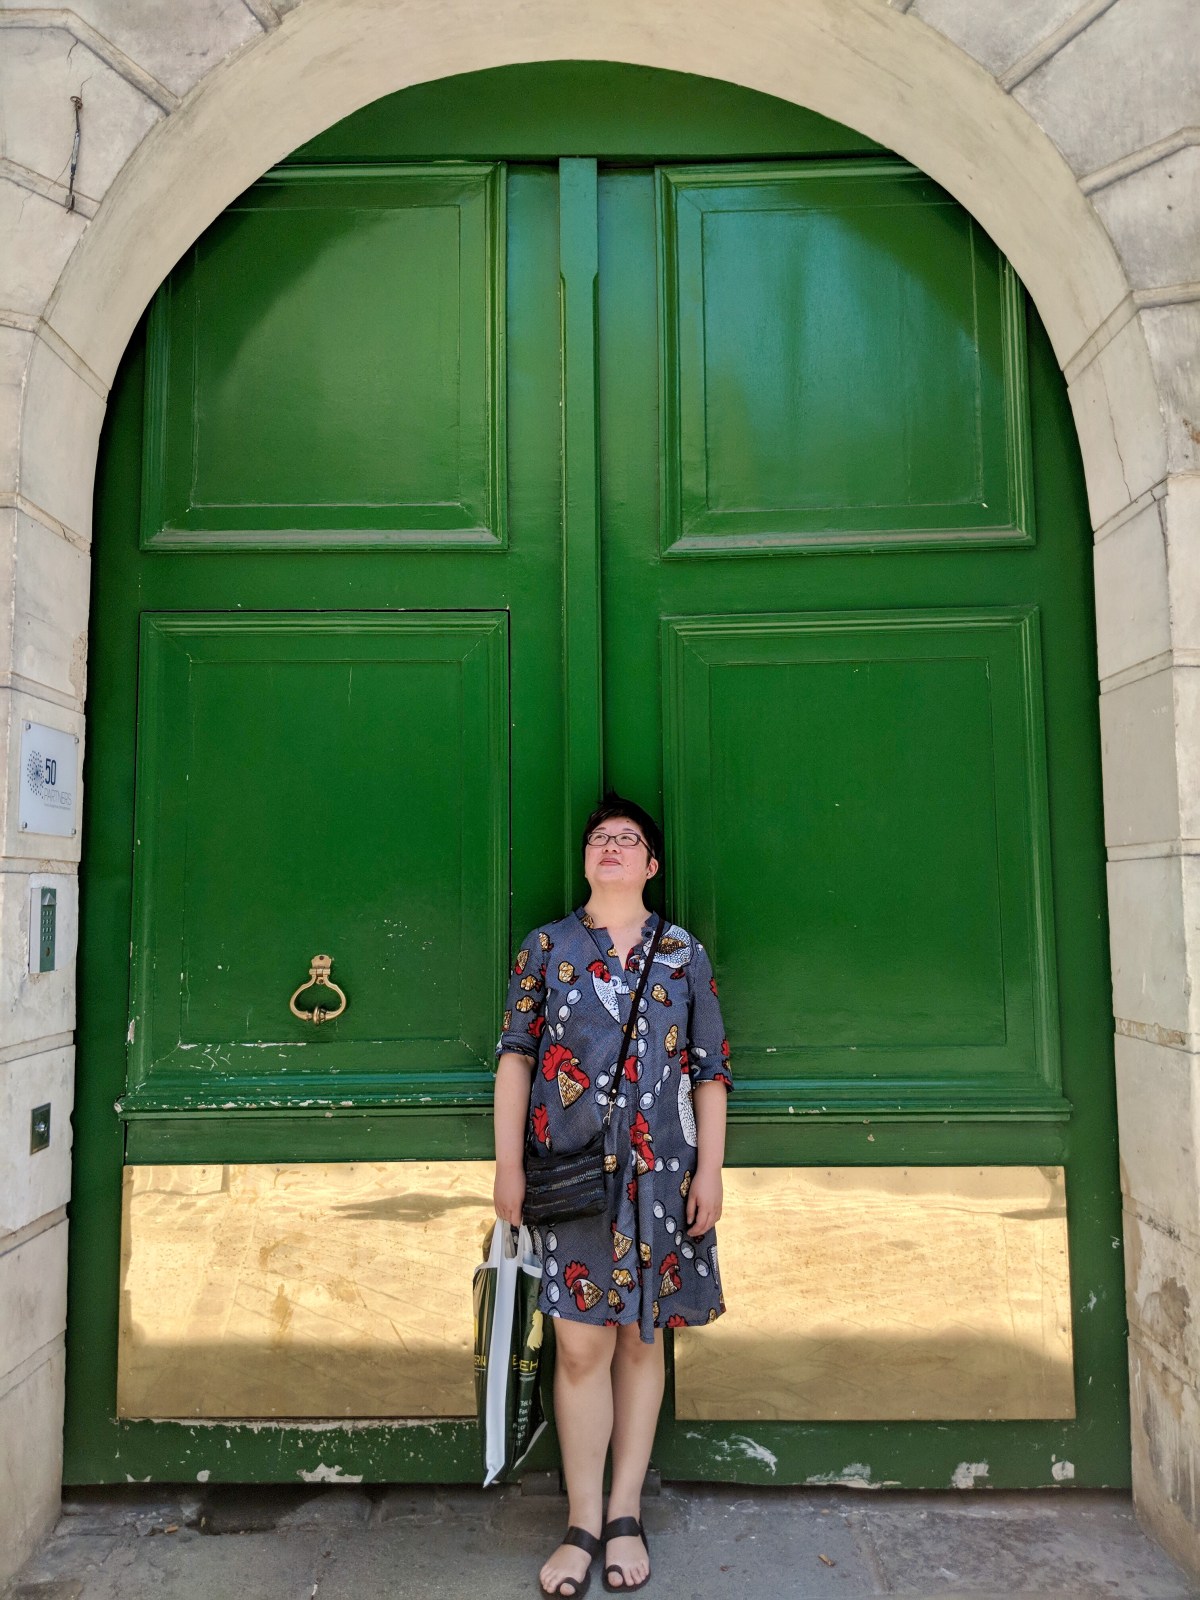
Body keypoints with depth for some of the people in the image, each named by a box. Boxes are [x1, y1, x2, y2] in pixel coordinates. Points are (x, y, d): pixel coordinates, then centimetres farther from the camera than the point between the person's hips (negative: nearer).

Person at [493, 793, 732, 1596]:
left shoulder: (685, 954, 5)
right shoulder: (547, 947, 4)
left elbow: (711, 1070, 5)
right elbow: (515, 1054, 2)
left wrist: (710, 1170, -1)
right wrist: (508, 1163, -2)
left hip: (660, 1172, 1)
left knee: (641, 1339, 11)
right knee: (580, 1344, 2)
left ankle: (626, 1514, 25)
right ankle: (584, 1524, 18)